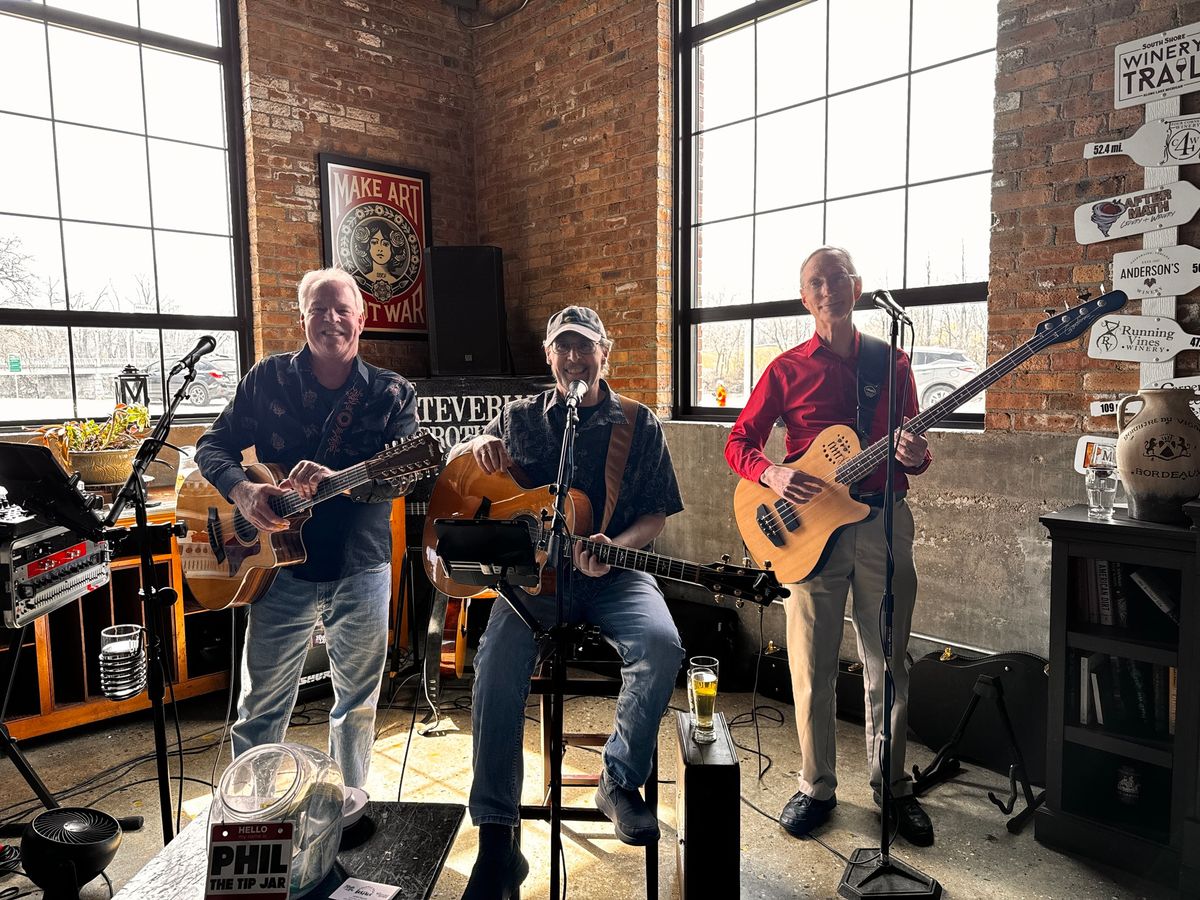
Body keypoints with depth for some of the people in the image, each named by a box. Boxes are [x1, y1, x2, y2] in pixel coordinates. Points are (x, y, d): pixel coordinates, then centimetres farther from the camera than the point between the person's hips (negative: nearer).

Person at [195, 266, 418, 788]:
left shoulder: (392, 394, -3)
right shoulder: (268, 379, 2)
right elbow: (212, 445, 4)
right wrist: (242, 491, -17)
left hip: (360, 568, 0)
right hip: (282, 564, 0)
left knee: (358, 702, 14)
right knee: (261, 704, 11)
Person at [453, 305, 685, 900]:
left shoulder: (640, 426, 7)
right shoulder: (520, 417, 11)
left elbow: (655, 516, 6)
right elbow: (453, 466, 20)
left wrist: (614, 547, -15)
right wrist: (479, 444, -4)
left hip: (613, 571, 0)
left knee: (661, 645, -29)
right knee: (498, 662, -27)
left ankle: (621, 783, -3)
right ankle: (496, 844, -17)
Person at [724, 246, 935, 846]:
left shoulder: (893, 363, 8)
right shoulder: (787, 369, 4)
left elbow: (913, 452, 11)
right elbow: (738, 442, 4)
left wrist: (914, 456, -13)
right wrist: (771, 474, -16)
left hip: (883, 522, 1)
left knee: (888, 665, 9)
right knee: (811, 666, 5)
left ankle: (892, 784, 28)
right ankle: (816, 786, 22)